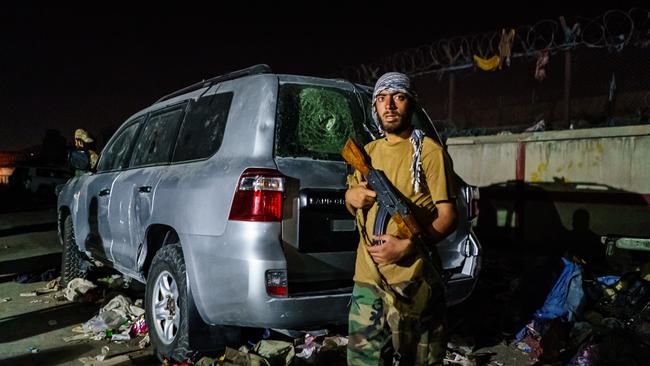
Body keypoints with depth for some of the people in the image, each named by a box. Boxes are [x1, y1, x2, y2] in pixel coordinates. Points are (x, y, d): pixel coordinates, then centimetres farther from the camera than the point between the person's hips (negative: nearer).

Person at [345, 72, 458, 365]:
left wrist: (406, 246, -21)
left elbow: (448, 216, -8)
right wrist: (351, 197, -1)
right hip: (368, 278, 5)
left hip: (414, 280, -5)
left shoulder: (429, 152, -5)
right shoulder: (368, 152, 14)